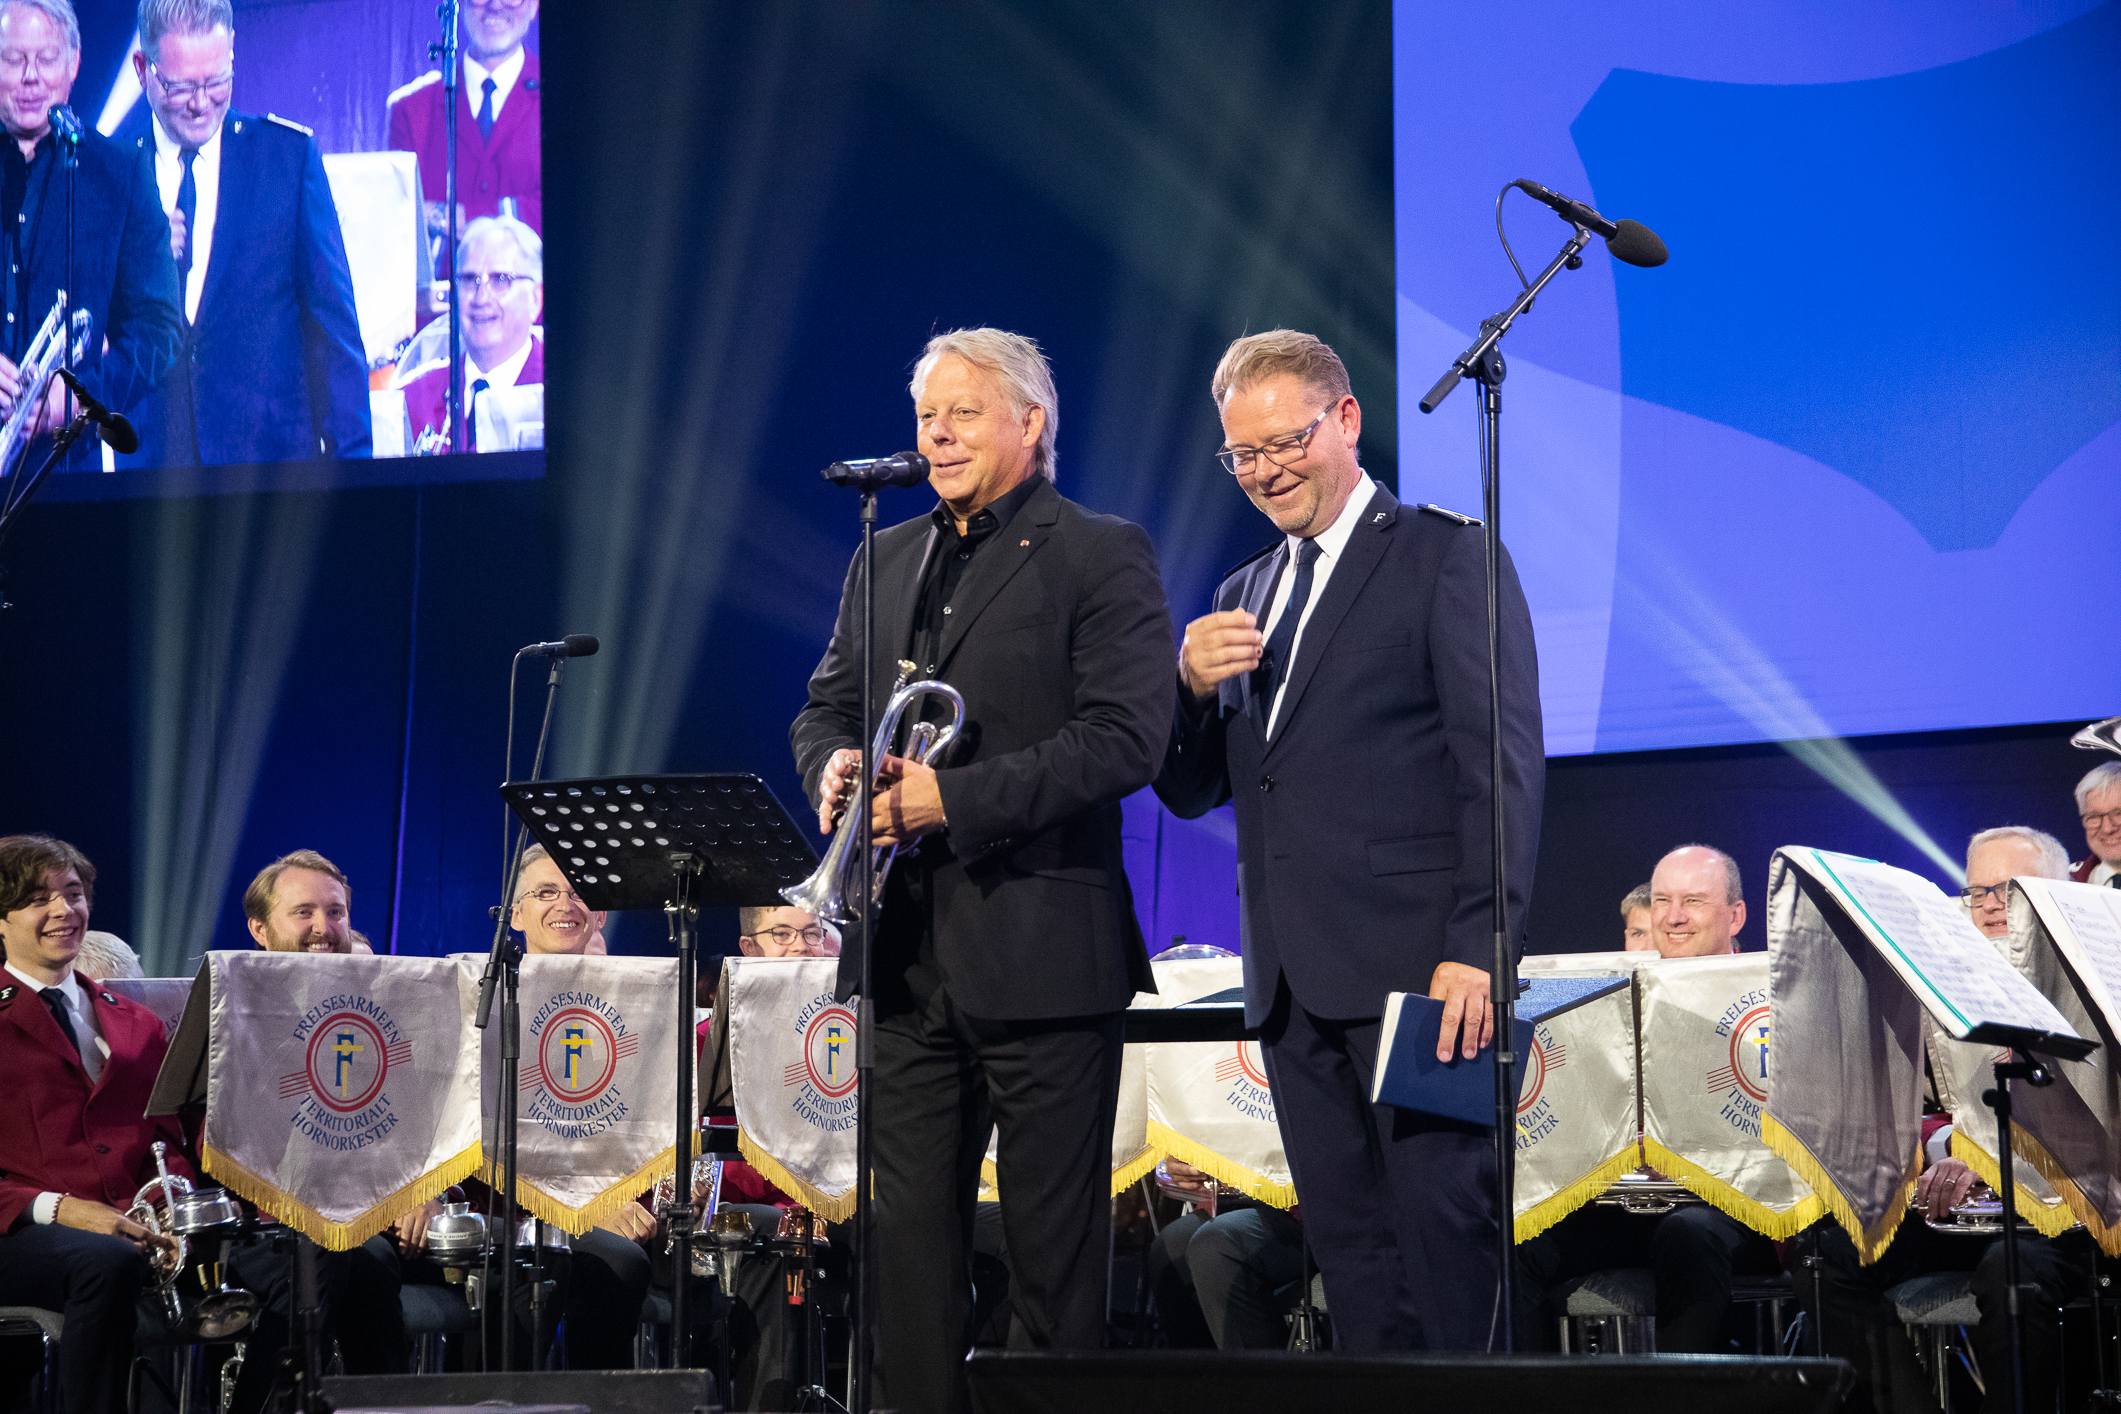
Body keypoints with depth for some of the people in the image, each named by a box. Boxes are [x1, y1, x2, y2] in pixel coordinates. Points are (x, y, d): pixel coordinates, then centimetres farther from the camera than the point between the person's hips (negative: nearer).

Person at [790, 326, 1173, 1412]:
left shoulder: (1101, 556, -3)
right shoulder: (885, 560, 18)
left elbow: (1122, 738, -14)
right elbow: (825, 705, 21)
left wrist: (955, 799, -20)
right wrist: (836, 769, -4)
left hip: (1039, 952, -6)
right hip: (908, 951, 6)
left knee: (1054, 1243, 0)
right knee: (912, 1237, 8)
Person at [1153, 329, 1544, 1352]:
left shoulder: (1447, 554, 0)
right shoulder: (1245, 596, 21)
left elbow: (1504, 761, -7)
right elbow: (1190, 791, 20)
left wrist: (1476, 948, -16)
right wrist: (1193, 686, -2)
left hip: (1414, 962, -6)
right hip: (1293, 979, 7)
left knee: (1442, 1226, -9)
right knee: (1349, 1247, 7)